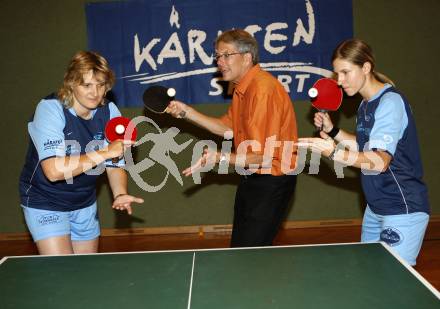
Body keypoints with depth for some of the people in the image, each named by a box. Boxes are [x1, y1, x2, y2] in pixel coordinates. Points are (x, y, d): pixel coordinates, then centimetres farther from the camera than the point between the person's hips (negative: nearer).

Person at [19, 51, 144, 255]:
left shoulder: (109, 112, -7)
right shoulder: (49, 109, -22)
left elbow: (114, 165, -3)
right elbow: (53, 171, -33)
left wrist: (120, 193, -23)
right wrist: (104, 152, -33)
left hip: (85, 204, 5)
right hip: (45, 203, -5)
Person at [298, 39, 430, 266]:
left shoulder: (391, 101, -18)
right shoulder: (365, 105, 10)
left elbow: (380, 161, -27)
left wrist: (335, 152, -40)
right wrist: (332, 131, 8)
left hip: (403, 211, -9)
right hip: (375, 208, 9)